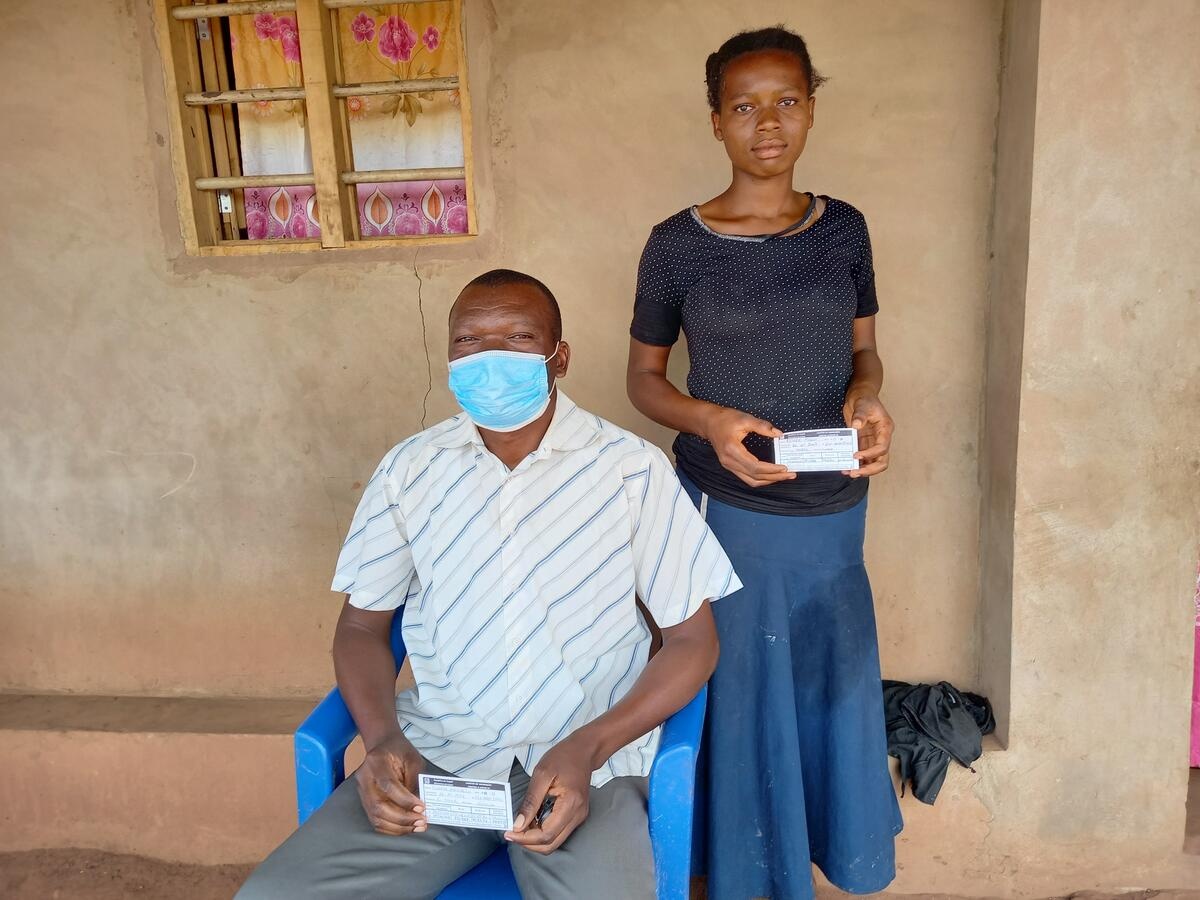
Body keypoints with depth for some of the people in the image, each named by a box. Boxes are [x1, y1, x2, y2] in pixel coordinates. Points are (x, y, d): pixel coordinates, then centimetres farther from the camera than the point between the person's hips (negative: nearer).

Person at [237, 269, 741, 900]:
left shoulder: (632, 469, -5)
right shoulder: (409, 469, 4)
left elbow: (692, 640, -2)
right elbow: (361, 627, 10)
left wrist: (587, 749, -15)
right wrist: (383, 739, -9)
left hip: (584, 762, -2)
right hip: (435, 754, 2)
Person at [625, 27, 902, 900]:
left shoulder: (843, 229, 1)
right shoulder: (677, 244, -9)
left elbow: (863, 350, 10)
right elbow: (644, 376, 0)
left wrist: (867, 397, -12)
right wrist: (710, 420, -20)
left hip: (834, 510, 4)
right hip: (729, 511, -3)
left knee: (832, 683, 18)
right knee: (741, 692, 10)